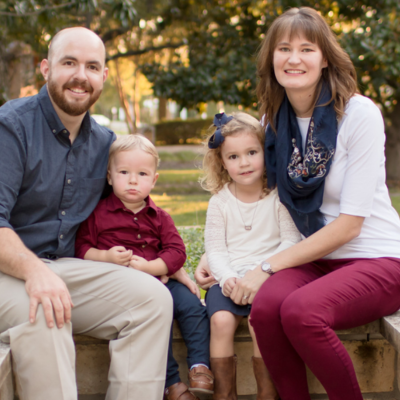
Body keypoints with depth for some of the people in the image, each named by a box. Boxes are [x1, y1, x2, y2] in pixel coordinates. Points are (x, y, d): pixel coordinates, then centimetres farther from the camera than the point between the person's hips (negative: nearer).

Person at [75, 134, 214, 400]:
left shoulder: (159, 217, 11)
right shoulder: (98, 213, 2)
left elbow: (176, 252, 2)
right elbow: (81, 248, 0)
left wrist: (149, 266, -15)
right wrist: (106, 257, -19)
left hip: (160, 278, 5)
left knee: (192, 303, -16)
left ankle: (200, 366, -3)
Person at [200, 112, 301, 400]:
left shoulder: (278, 197, 2)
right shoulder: (220, 202, 8)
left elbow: (291, 241, -3)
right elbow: (215, 249, 6)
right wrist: (227, 277, -14)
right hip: (230, 280, 2)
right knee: (221, 319, -25)